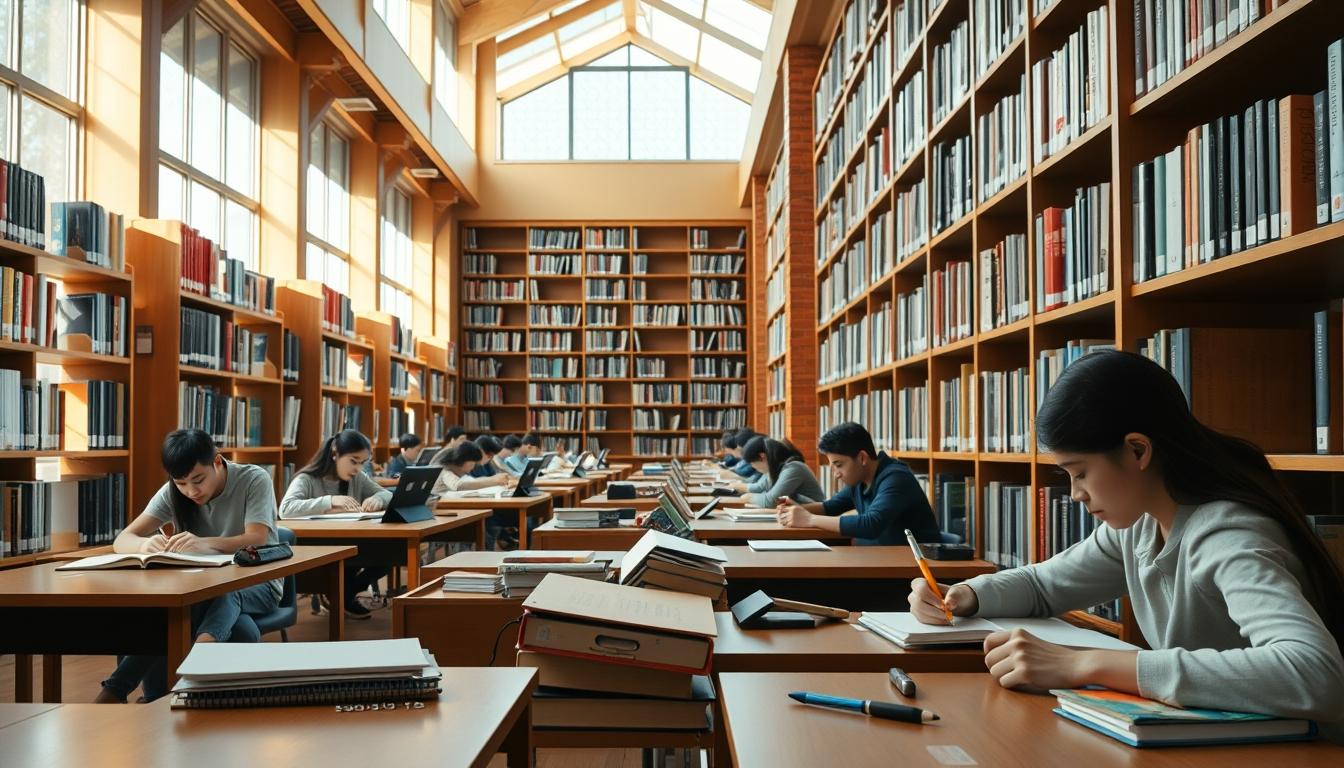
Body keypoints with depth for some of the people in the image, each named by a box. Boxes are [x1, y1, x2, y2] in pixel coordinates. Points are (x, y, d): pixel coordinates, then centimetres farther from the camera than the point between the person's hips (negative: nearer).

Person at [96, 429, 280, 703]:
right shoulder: (173, 493, -2)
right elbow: (122, 541, -9)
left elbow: (257, 540, -27)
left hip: (255, 585, -3)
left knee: (225, 593, -40)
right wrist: (146, 544, -35)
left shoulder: (254, 480, -13)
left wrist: (205, 544, -47)